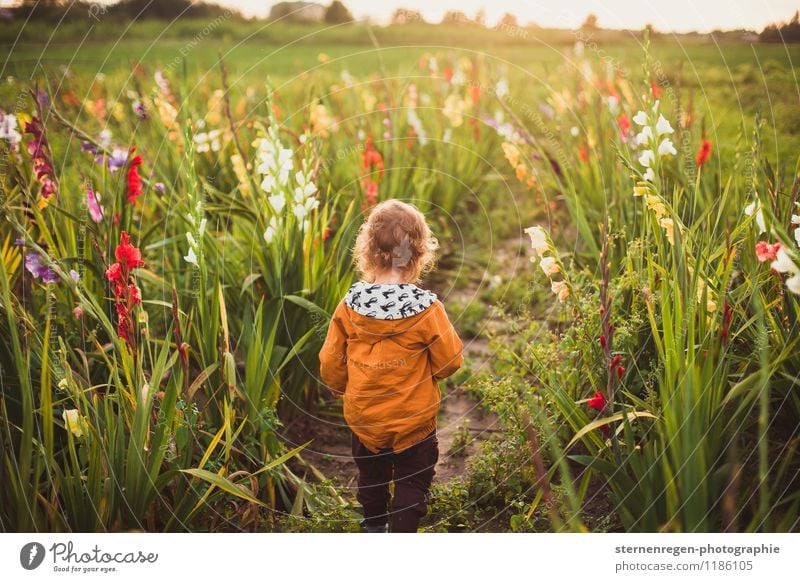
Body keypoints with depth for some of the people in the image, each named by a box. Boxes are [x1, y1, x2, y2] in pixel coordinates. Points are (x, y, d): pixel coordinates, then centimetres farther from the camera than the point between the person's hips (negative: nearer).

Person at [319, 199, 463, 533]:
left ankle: (374, 527, 49)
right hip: (413, 420, -4)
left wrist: (341, 389, 15)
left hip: (362, 415, 4)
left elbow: (330, 362, -5)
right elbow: (450, 362, -13)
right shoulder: (426, 308, -23)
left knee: (371, 476, 26)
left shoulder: (351, 303, -14)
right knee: (412, 483, 15)